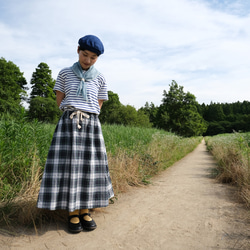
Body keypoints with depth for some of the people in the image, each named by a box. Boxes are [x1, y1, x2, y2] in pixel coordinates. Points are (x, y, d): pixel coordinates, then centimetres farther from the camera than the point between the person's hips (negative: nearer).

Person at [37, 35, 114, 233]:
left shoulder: (100, 78, 9)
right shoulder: (65, 73, 7)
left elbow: (99, 105, 13)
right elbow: (60, 100, 9)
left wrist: (86, 114, 4)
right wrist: (74, 113, 5)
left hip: (91, 124, 1)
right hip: (68, 123, -1)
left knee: (89, 165, 1)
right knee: (68, 165, -5)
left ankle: (85, 211, 15)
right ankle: (73, 213, 8)